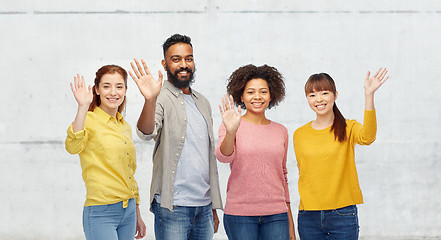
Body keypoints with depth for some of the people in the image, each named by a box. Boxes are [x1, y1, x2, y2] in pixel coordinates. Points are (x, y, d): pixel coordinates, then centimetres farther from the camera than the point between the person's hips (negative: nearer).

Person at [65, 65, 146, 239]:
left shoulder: (125, 127, 14)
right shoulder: (89, 120, -7)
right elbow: (73, 147, -28)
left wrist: (137, 216, 23)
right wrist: (83, 107, -37)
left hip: (128, 211, 7)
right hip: (101, 213, -7)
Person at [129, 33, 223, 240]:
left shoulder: (202, 102, 16)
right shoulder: (162, 99, -5)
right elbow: (146, 133, -25)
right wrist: (150, 100, -45)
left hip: (204, 207, 6)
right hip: (173, 207, -6)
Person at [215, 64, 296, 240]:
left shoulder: (281, 131, 11)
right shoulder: (232, 126, 1)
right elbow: (224, 157, -16)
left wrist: (290, 221, 18)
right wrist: (231, 132, -36)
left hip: (276, 215, 3)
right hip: (240, 214, -2)